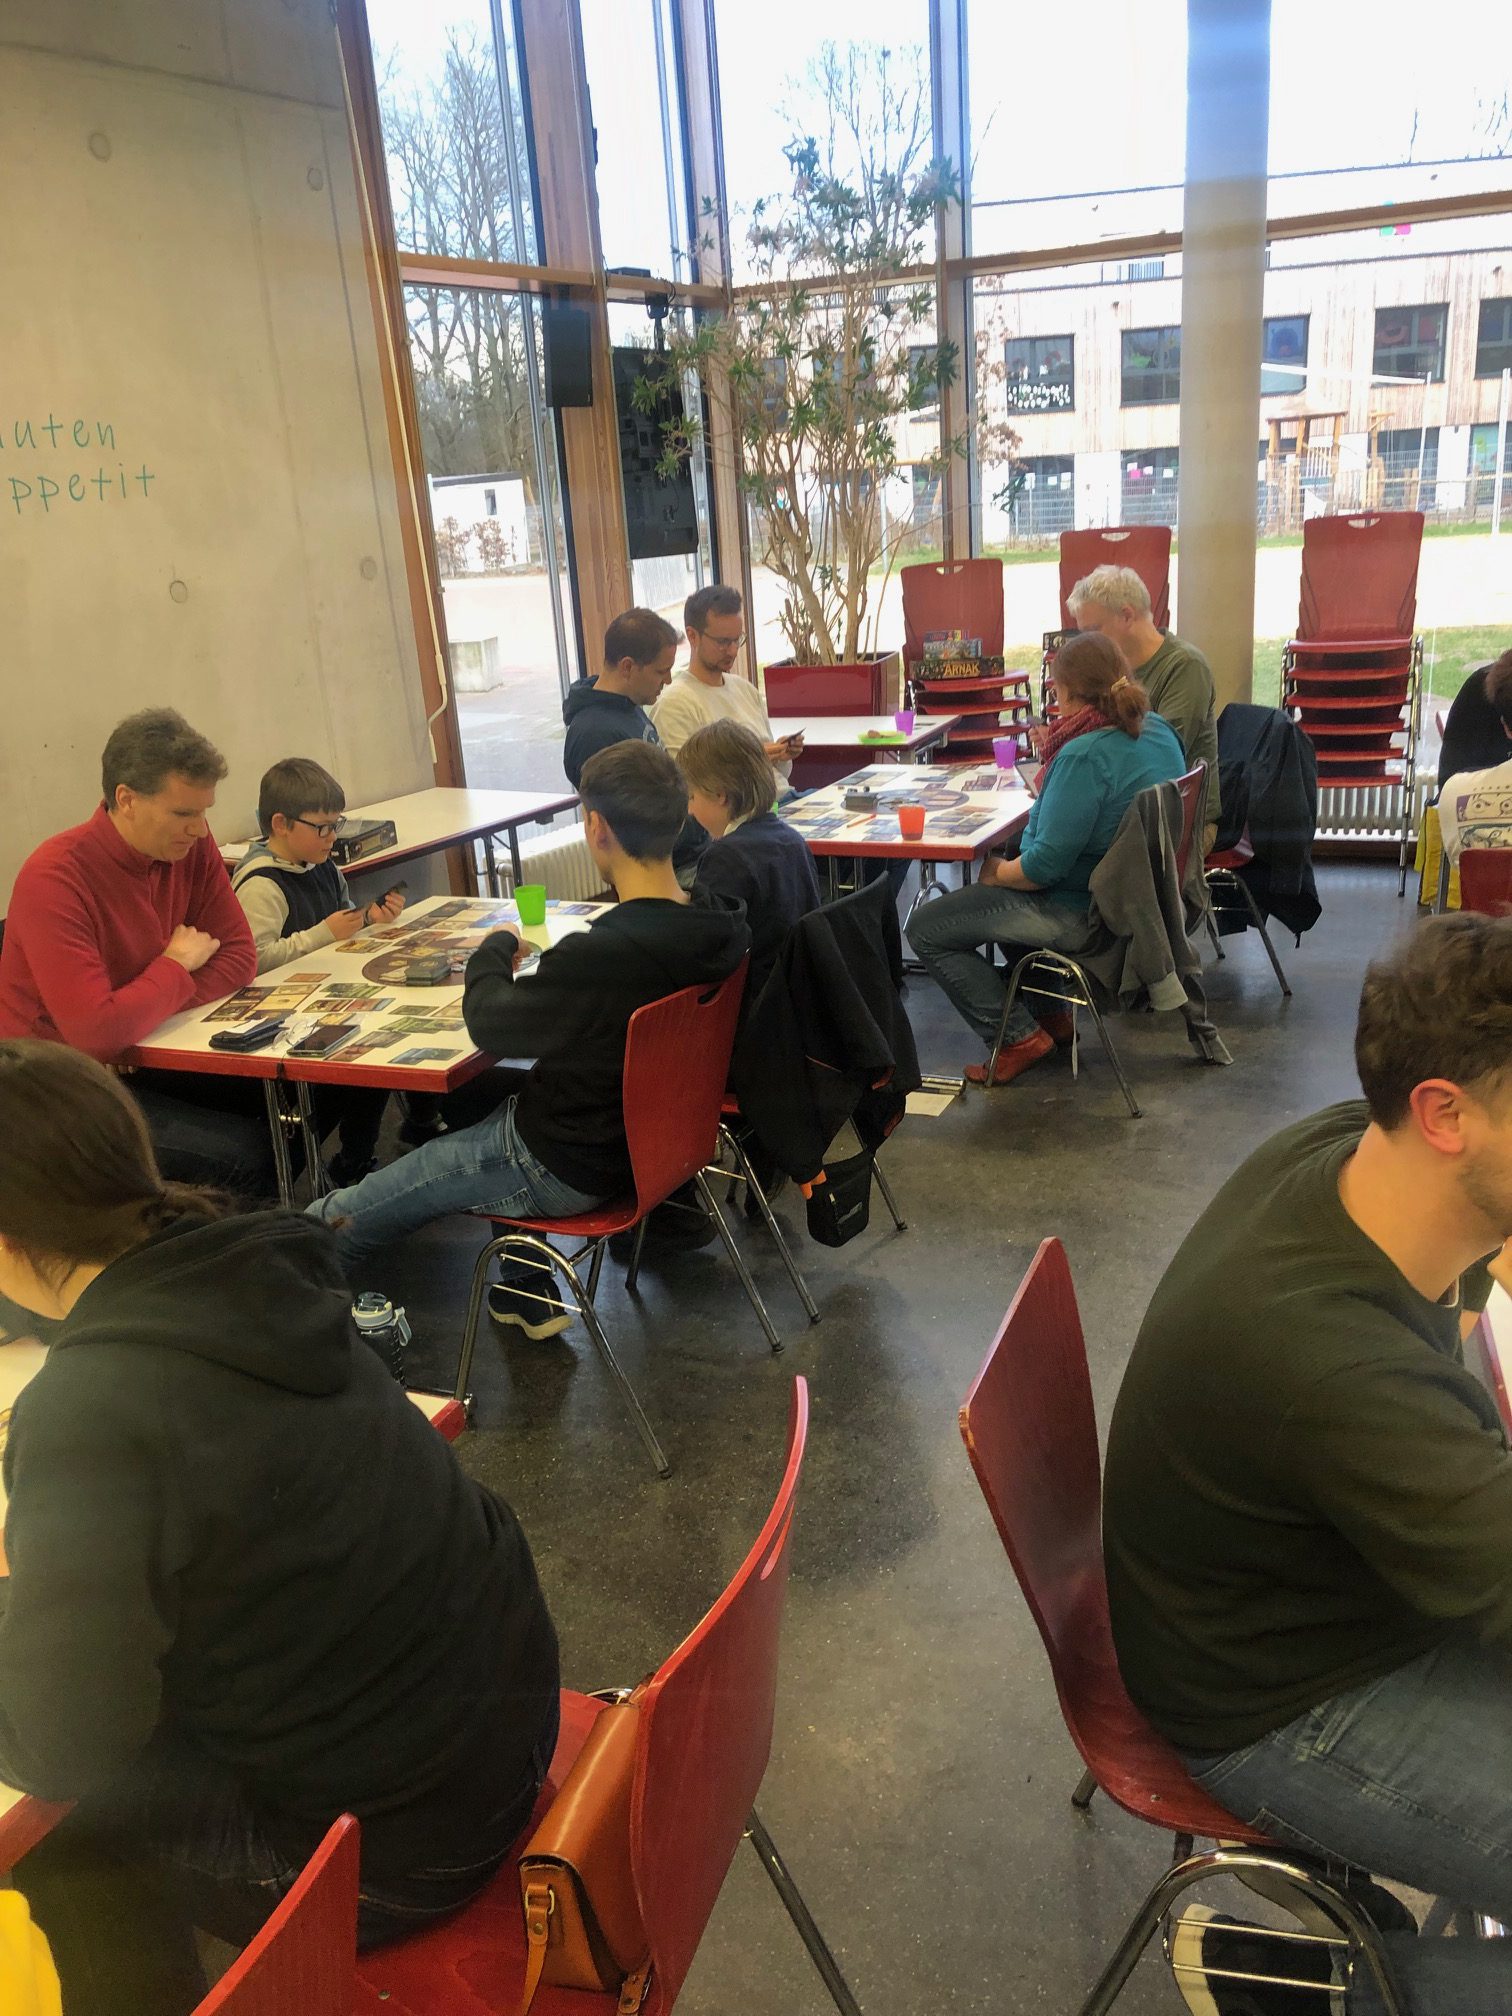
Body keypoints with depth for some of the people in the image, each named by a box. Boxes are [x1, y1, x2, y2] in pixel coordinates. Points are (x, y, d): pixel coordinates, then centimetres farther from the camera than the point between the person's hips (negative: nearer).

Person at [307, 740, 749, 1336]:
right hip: (648, 1135, 8)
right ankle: (526, 1293, 37)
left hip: (565, 1169, -8)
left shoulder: (599, 955, -35)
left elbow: (490, 1024, -17)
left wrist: (494, 950, 1)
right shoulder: (715, 925, -12)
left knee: (337, 1220, 7)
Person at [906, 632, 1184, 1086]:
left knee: (924, 929, -2)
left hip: (1082, 913, -10)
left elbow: (1046, 863, -27)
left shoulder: (1085, 754, -27)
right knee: (1005, 897, 34)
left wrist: (998, 873, -10)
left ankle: (1019, 1037, 1)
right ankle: (1049, 1011, 30)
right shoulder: (1157, 731, 1)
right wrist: (1050, 782, 17)